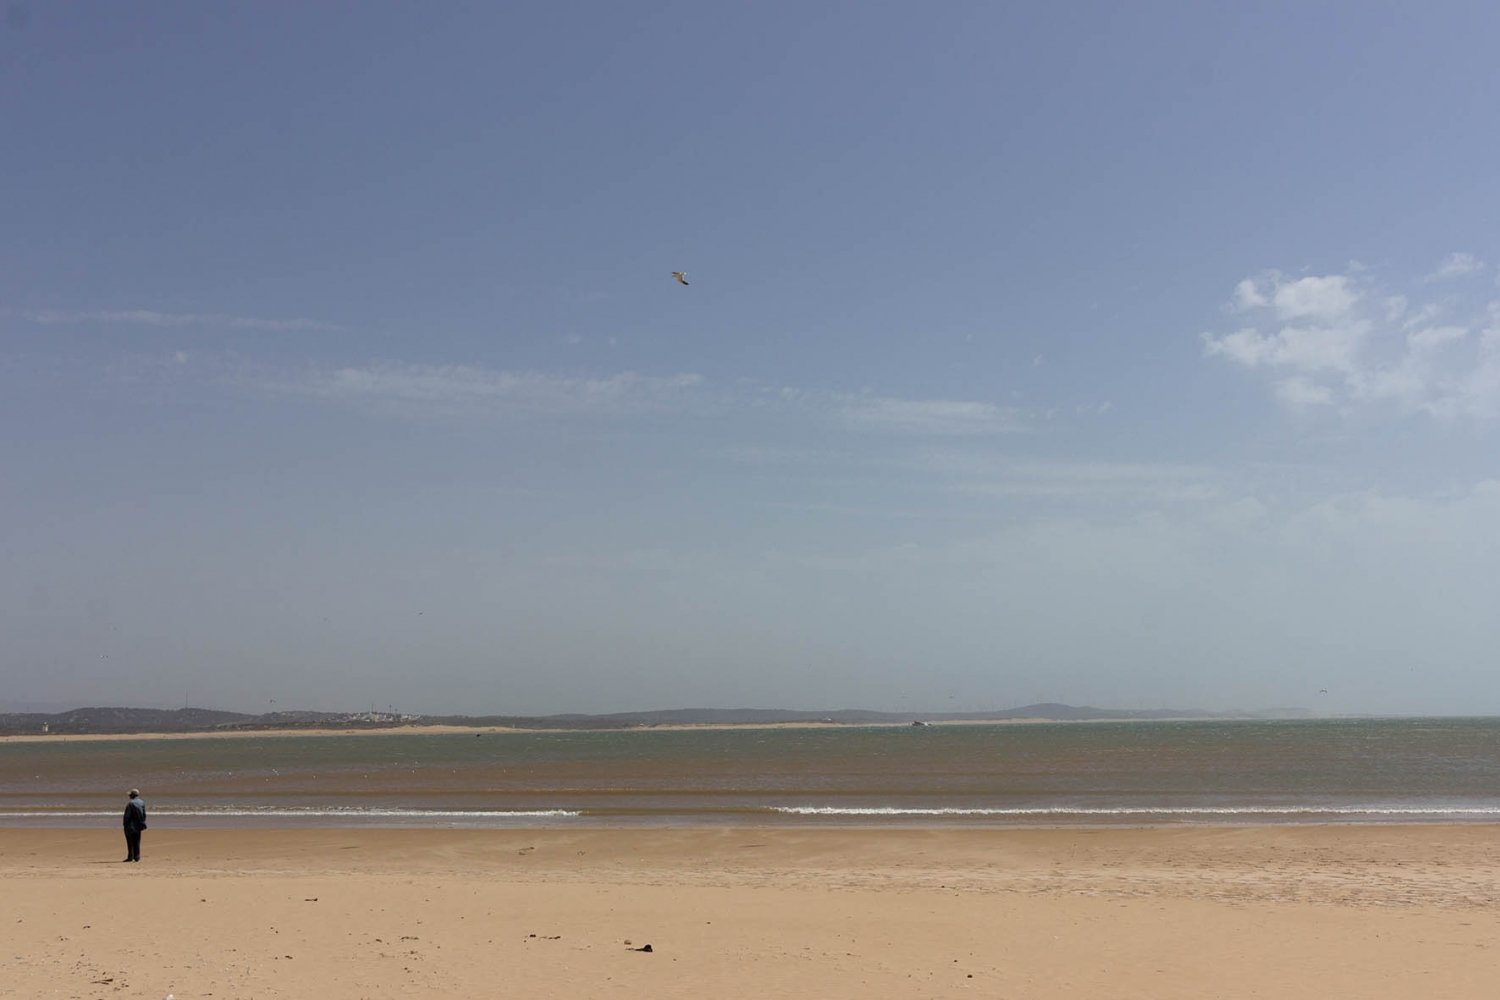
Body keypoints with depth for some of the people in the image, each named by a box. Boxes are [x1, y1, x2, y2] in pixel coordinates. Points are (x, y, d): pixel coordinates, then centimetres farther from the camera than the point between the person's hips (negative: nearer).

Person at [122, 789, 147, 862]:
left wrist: (125, 824, -7)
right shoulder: (142, 802, 5)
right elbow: (144, 814, 8)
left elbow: (127, 815, -14)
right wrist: (142, 823, 15)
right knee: (137, 842, 11)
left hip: (131, 826, -6)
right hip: (138, 826, 6)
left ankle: (130, 857, -1)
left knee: (130, 842, 0)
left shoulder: (130, 803, -15)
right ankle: (137, 857, 11)